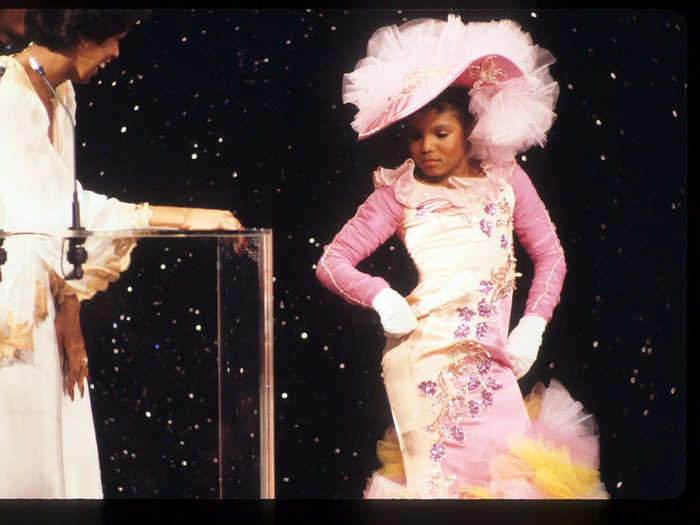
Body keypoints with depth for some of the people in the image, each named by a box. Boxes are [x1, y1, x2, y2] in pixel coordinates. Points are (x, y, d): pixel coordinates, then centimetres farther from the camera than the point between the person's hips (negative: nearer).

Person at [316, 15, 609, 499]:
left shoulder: (506, 179, 8)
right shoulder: (400, 192, 2)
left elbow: (550, 254, 10)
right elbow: (331, 262, 2)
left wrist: (532, 325, -1)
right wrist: (380, 296, -14)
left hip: (490, 358, 3)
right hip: (421, 357, -2)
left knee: (515, 470, 0)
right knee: (445, 476, -3)